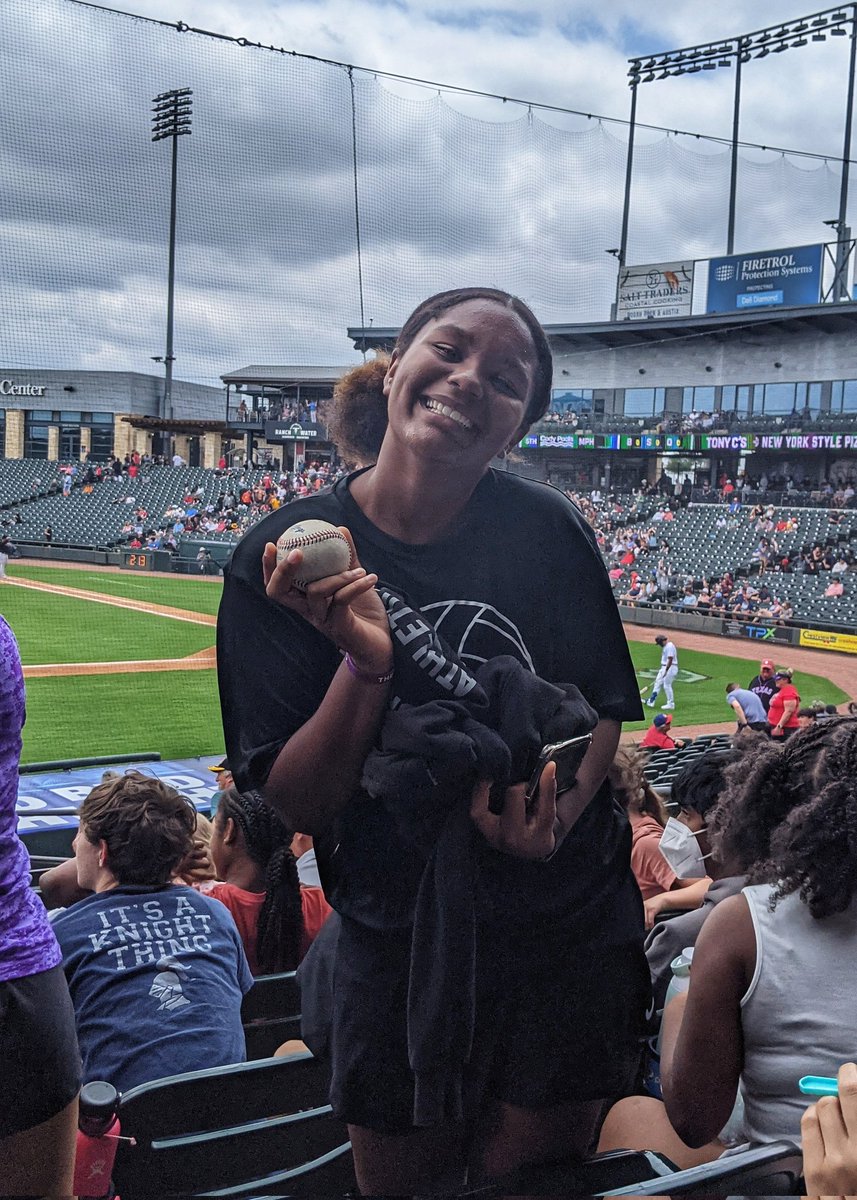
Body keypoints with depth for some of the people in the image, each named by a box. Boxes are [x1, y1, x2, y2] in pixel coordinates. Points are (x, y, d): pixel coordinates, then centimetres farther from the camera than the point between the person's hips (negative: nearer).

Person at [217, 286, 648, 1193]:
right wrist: (366, 665, -30)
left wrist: (554, 821, -20)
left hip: (567, 935, 0)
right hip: (396, 941, 0)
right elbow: (296, 804, -13)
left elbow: (605, 708, 0)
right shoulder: (282, 561, -14)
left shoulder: (546, 530, -12)